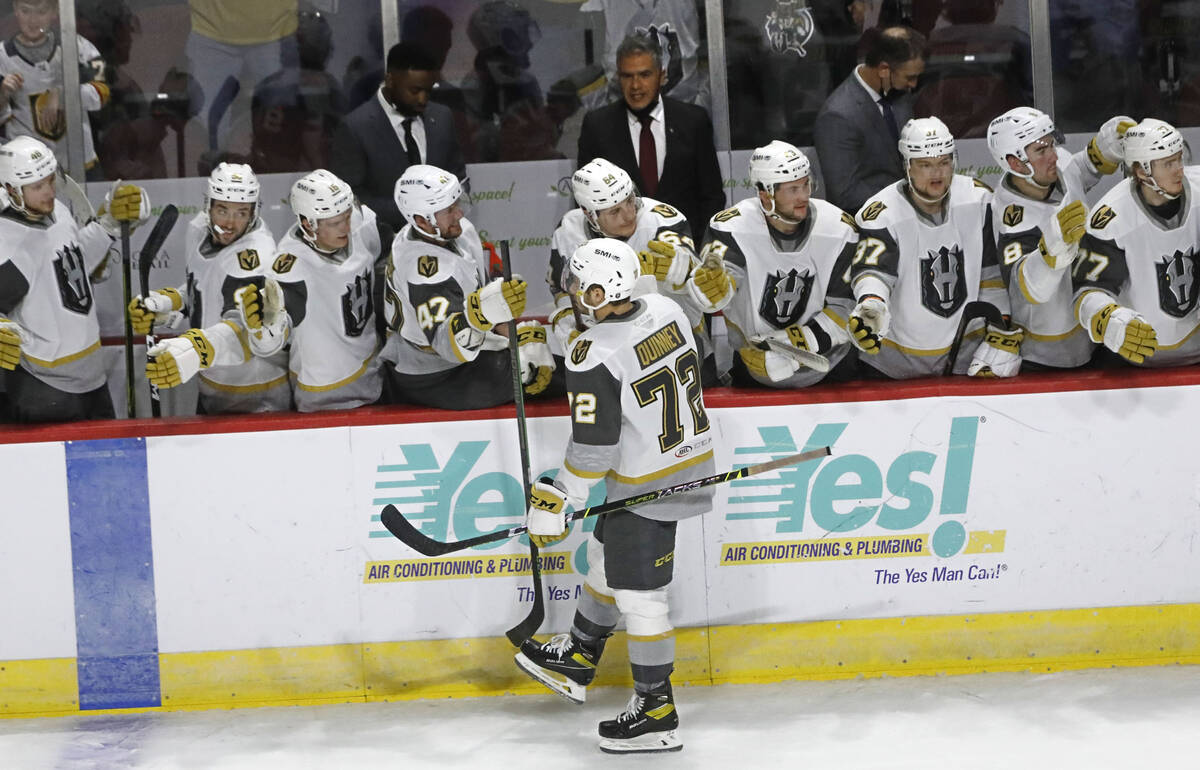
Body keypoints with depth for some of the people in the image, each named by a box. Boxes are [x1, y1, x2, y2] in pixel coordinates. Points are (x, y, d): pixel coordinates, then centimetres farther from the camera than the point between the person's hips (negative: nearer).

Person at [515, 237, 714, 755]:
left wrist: (556, 500, -11)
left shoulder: (595, 357, -25)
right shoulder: (665, 311, -3)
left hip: (648, 487, -9)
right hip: (690, 456, 9)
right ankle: (578, 659, 41)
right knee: (605, 556, 25)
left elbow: (593, 445, -22)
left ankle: (656, 712, 9)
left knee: (638, 594, 2)